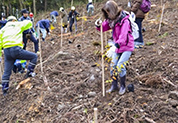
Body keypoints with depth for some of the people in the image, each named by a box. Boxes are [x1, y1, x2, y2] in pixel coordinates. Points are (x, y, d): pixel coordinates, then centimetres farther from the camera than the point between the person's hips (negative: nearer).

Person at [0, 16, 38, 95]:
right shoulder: (17, 25, 15)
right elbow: (29, 23, 21)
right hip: (15, 49, -5)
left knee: (7, 71, 12)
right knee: (34, 56, 9)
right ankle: (29, 73, 5)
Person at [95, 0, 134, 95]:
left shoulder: (124, 21, -25)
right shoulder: (111, 20, -2)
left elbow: (123, 37, -36)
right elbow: (104, 27, 7)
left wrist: (115, 47, -49)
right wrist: (98, 25, -17)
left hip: (127, 46, -7)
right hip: (117, 47, 7)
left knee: (120, 65, -15)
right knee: (113, 65, 6)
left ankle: (122, 86, 6)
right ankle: (114, 85, 22)